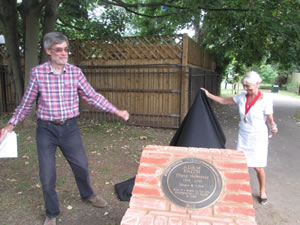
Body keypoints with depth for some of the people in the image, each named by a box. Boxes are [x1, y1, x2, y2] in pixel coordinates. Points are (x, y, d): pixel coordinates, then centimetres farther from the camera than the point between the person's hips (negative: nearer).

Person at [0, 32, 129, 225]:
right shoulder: (37, 73, -7)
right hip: (46, 130, -1)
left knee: (81, 165, 12)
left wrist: (117, 111, -4)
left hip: (70, 128, 2)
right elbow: (27, 102, 4)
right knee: (47, 174, 7)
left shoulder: (75, 72, -4)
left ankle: (88, 194, 43)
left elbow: (92, 96, 0)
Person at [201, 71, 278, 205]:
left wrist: (273, 127, -26)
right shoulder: (242, 97, -4)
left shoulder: (265, 99, -16)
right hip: (243, 135, 4)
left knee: (258, 167, 3)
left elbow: (270, 120, -8)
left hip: (258, 137, -4)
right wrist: (208, 95, 5)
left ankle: (262, 192, 28)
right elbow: (224, 101, 7)